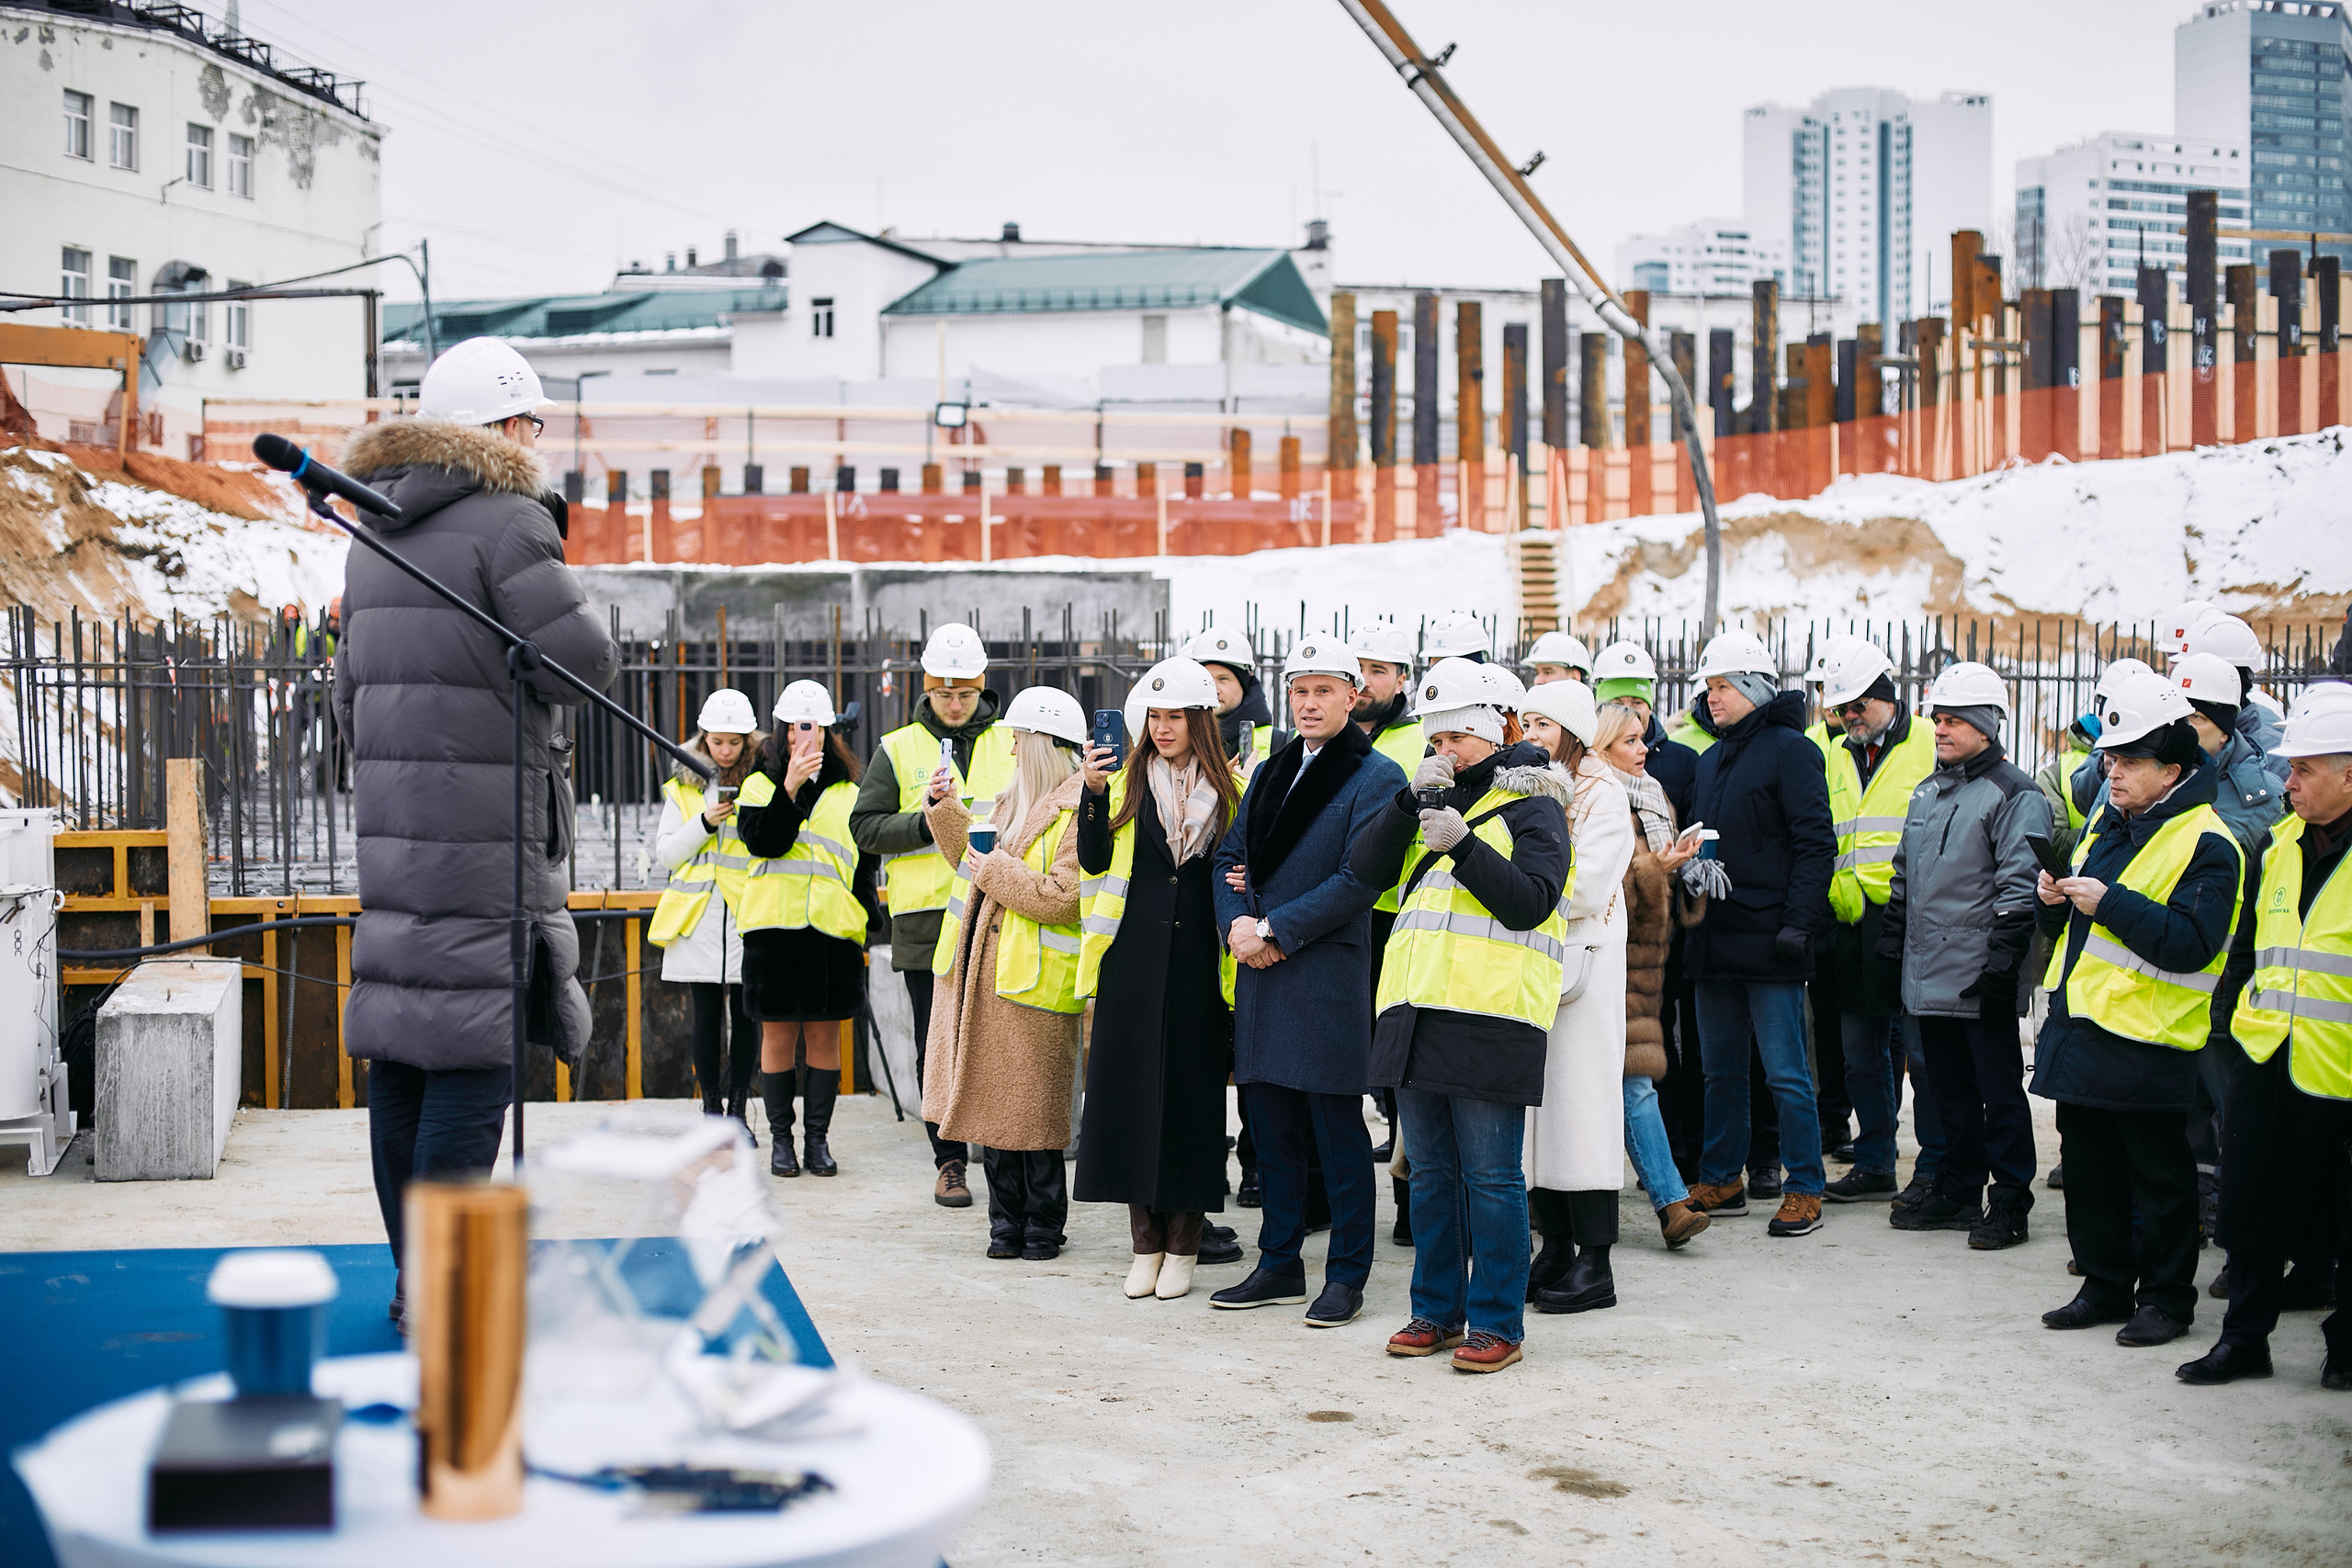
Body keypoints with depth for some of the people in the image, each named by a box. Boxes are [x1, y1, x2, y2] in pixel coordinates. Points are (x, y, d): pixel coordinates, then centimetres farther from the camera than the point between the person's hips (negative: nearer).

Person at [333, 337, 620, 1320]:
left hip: (389, 821, 8)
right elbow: (585, 665, -13)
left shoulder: (374, 538, 16)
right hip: (483, 826, -8)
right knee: (474, 1049, -6)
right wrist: (559, 600, 7)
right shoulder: (508, 520, -10)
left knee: (398, 1050, 10)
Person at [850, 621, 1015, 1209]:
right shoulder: (897, 749, 8)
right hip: (927, 920, 0)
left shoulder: (1013, 745, 10)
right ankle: (949, 1160, 13)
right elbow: (865, 826, 2)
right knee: (937, 1044, 4)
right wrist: (925, 825, -13)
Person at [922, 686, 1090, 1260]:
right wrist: (945, 807, 16)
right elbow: (973, 856, 26)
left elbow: (1062, 898, -21)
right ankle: (1007, 1223, 19)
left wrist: (997, 870, -16)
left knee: (1032, 1110, -1)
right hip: (984, 972, 9)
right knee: (992, 1102, 11)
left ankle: (1043, 1228, 11)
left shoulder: (1079, 810, -13)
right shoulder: (1016, 801, 16)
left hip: (1032, 977, -9)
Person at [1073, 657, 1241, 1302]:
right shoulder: (1126, 783, 4)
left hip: (1198, 963, 0)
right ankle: (1146, 1240, 13)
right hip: (1134, 959, 0)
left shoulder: (1225, 791, 6)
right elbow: (1093, 861, -7)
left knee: (1192, 1091, 2)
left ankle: (1183, 1245, 11)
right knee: (1131, 1086, 2)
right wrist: (1093, 793, -18)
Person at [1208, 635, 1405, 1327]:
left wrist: (1274, 930, -15)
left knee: (1338, 1133, 0)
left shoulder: (1377, 778, -5)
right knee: (1272, 1127, 11)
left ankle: (1346, 1275, 9)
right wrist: (1236, 921, -4)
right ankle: (1279, 1265, 21)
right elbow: (1231, 855, 16)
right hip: (1263, 976, 6)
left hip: (1330, 978, -6)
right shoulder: (1271, 772, 16)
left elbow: (1359, 880, -13)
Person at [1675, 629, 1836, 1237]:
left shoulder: (1789, 749, -6)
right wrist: (1689, 867, 3)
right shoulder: (1711, 760, 18)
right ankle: (1720, 1181, 22)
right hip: (1715, 942, 8)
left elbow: (1815, 843, -12)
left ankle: (1804, 1190, 5)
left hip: (1767, 939, -7)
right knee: (1721, 1069, 13)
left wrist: (1798, 923, -18)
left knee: (1785, 1074, -3)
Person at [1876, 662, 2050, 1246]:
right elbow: (1904, 874, 24)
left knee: (1999, 1091, 0)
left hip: (1980, 978, -8)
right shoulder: (1929, 792, 16)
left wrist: (2002, 963, -19)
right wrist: (1893, 941, 17)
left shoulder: (2014, 794, -9)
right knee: (1949, 1089, 14)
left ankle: (2010, 1203, 6)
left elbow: (2019, 887, -14)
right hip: (1928, 973, 8)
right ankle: (1958, 1193, 23)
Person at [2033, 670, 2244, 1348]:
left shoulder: (2205, 845, -12)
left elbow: (2192, 942, -23)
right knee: (2089, 1166, 15)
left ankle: (2166, 1297, 14)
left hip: (2145, 1039, -8)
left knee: (2159, 1177, 2)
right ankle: (2104, 1286, 26)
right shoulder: (2107, 823, 14)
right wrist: (2055, 901, -2)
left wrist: (2110, 903, -24)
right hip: (2080, 1027, 8)